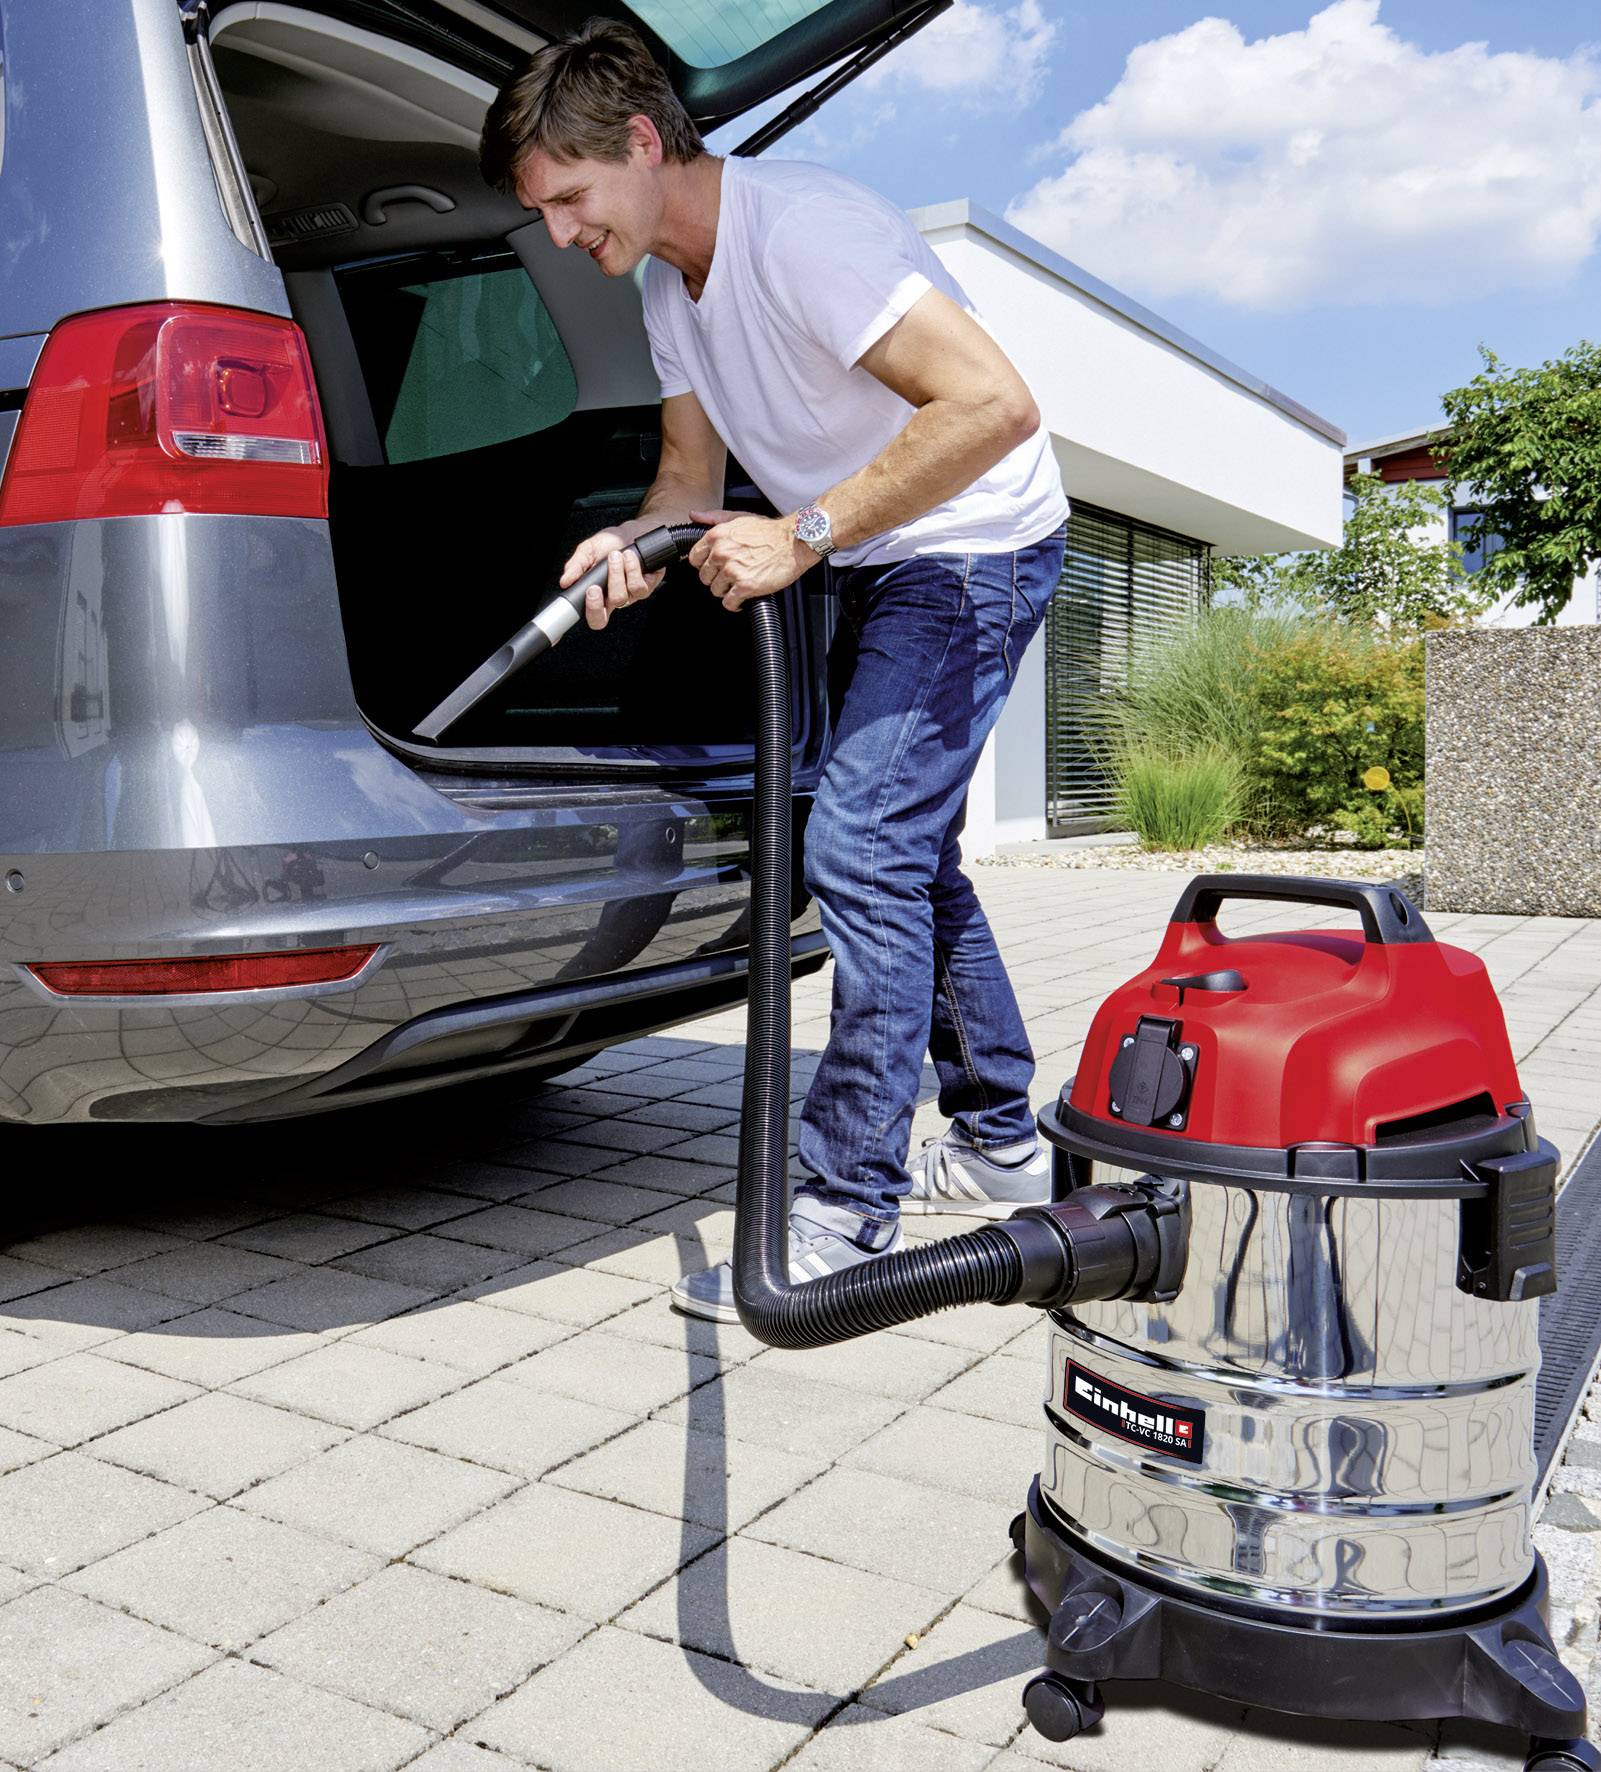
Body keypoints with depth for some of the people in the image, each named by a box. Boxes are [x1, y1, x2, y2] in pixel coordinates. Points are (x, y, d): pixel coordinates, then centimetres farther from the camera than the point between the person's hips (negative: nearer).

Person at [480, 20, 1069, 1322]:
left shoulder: (799, 226, -24)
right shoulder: (666, 280, 5)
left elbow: (997, 404, -33)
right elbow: (694, 469, 10)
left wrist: (802, 537, -30)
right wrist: (638, 540, -13)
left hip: (975, 545, -10)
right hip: (878, 561, 10)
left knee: (862, 847, -18)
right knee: (905, 852, 13)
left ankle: (849, 1216, -11)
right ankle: (1001, 1144, 27)